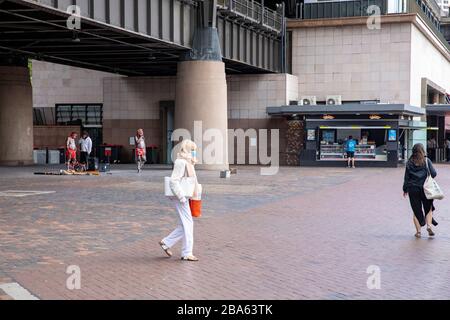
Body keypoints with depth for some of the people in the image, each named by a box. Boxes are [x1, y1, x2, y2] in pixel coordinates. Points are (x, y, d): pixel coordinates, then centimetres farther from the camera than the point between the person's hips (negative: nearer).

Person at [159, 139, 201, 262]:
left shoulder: (188, 162, 15)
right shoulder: (181, 162, -16)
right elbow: (173, 181, -23)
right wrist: (181, 197, -23)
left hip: (185, 196, 10)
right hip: (181, 197, -10)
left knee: (185, 224, 12)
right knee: (188, 223, -5)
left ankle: (166, 242, 21)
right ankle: (187, 253, 1)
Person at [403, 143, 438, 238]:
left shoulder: (410, 163, 0)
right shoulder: (426, 161, -5)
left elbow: (406, 177, 4)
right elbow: (433, 174, -8)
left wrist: (405, 189, 13)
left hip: (413, 189, 1)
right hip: (425, 188, -1)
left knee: (416, 211, 9)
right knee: (428, 209, 13)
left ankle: (418, 231, 6)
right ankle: (429, 225, -7)